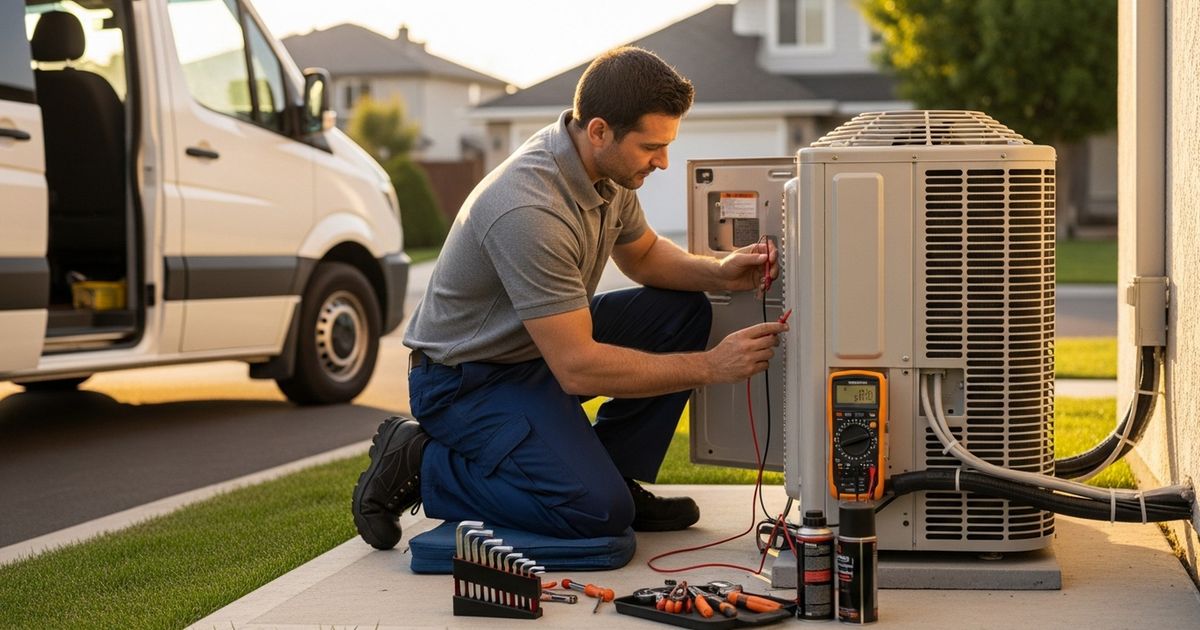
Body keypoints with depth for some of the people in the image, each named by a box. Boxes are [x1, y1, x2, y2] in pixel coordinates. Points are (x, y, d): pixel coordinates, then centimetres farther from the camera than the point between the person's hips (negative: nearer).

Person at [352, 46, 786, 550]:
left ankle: (612, 476, 6)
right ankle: (418, 466, -5)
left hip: (547, 342, 9)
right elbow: (577, 369, -32)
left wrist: (718, 273, -5)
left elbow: (643, 253, 16)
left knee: (684, 311, -1)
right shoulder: (529, 210, -33)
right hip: (468, 379, -9)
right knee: (598, 510, -22)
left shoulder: (608, 167, -5)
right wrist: (711, 367, -27)